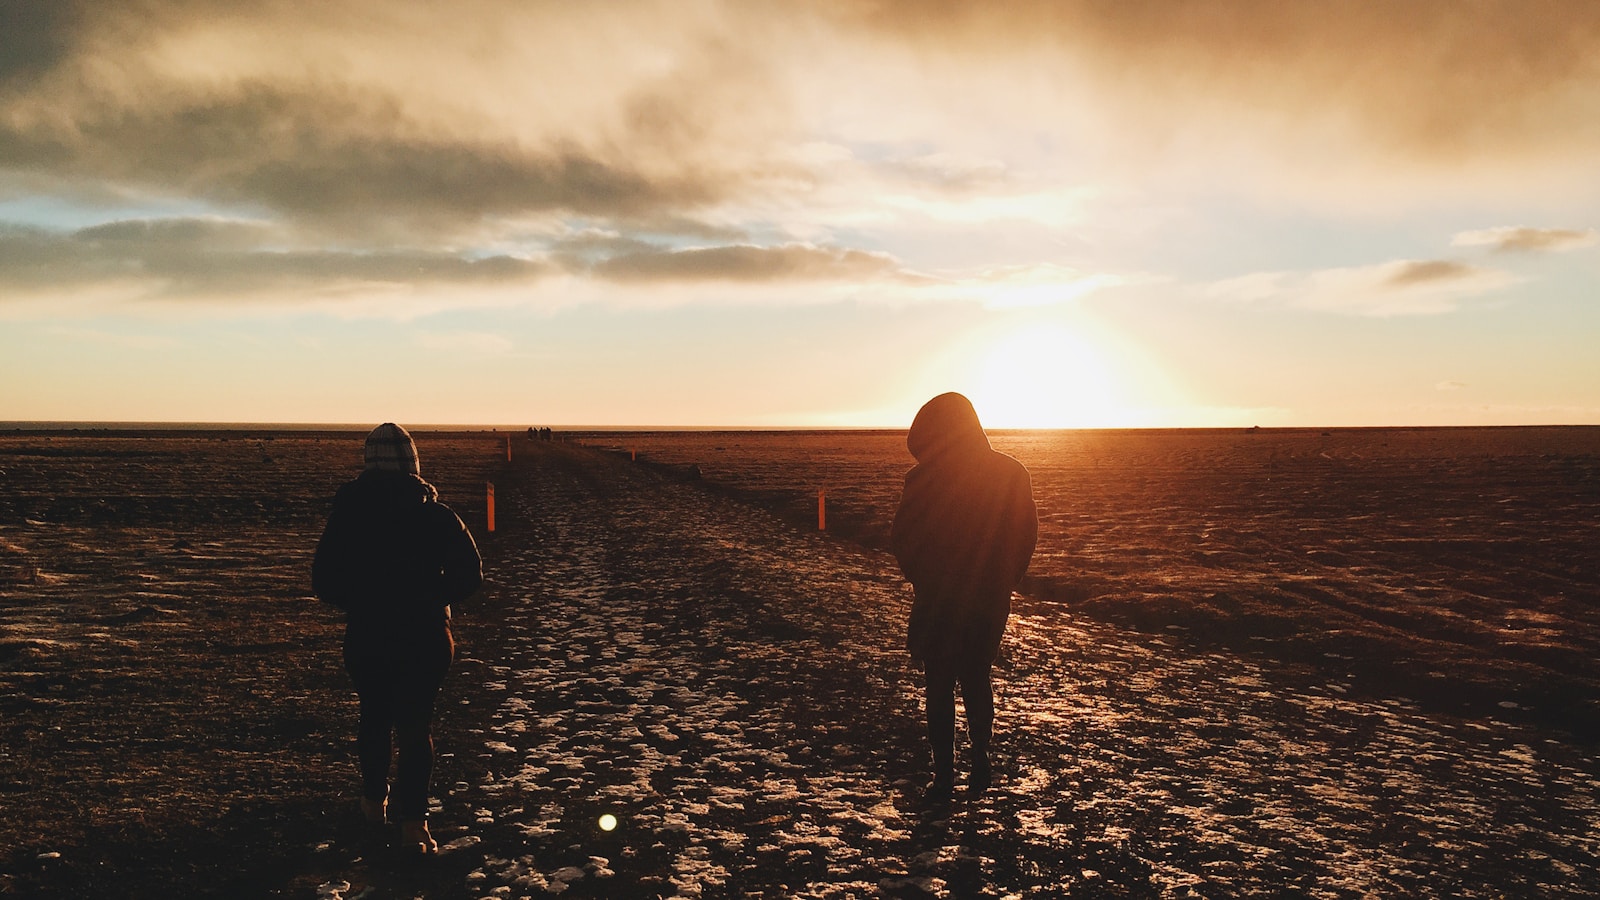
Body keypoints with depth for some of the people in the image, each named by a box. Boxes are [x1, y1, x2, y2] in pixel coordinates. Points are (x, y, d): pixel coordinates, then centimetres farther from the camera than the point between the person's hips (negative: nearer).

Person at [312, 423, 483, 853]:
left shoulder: (347, 513, -4)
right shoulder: (436, 514, -7)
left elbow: (323, 582, -4)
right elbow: (469, 573, -10)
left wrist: (359, 601, 13)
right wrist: (431, 599, 5)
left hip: (366, 637, 2)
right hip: (425, 639, -2)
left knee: (374, 717, 22)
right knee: (416, 726, 4)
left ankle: (374, 801, 36)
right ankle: (413, 822, -3)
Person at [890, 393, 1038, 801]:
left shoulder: (924, 479, -14)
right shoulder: (1012, 473, -2)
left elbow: (902, 541, -7)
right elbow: (1027, 537, 4)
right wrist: (1001, 581, 12)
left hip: (939, 601, -3)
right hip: (992, 601, 4)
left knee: (939, 687, 9)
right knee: (977, 680, 20)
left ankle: (944, 774, 10)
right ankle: (981, 766, 21)